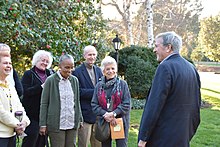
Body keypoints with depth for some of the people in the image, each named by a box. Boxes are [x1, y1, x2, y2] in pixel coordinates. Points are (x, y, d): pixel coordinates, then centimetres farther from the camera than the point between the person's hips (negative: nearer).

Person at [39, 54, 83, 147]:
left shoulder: (75, 80, 9)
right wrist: (43, 124, -5)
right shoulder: (50, 80, -3)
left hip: (72, 125, 4)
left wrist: (80, 119, 13)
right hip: (56, 125, -4)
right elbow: (44, 104, -2)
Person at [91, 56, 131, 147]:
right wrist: (105, 114, -16)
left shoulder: (122, 84, -3)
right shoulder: (99, 86, 3)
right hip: (104, 122, 3)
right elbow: (94, 105, -1)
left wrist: (114, 113, -19)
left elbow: (127, 104, -8)